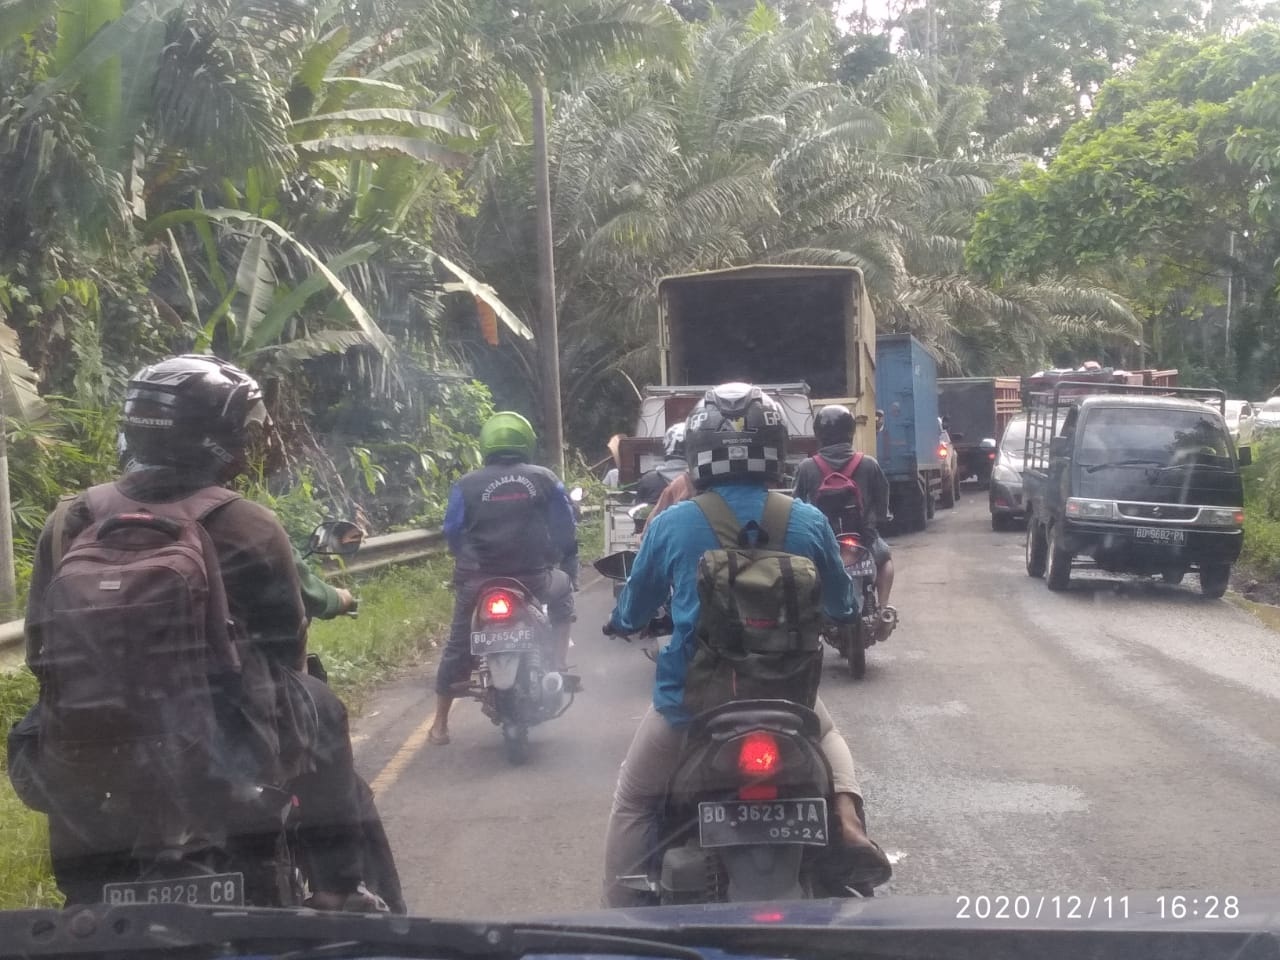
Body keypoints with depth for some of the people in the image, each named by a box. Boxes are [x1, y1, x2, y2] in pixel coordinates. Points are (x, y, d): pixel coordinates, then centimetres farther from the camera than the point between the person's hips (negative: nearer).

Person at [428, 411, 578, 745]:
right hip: (533, 577, 0)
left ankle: (440, 724, 23)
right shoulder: (545, 479, 1)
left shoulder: (467, 484, -1)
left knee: (458, 645, 17)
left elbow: (452, 532, 4)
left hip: (477, 579, 1)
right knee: (562, 589, 32)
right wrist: (553, 556, 23)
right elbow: (565, 529, 5)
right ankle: (560, 666, 21)